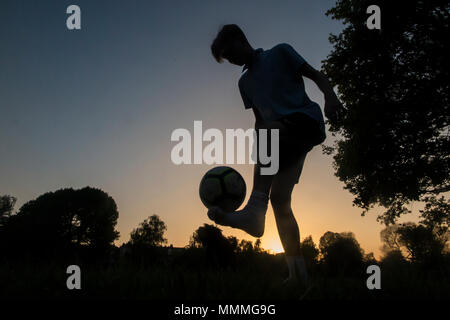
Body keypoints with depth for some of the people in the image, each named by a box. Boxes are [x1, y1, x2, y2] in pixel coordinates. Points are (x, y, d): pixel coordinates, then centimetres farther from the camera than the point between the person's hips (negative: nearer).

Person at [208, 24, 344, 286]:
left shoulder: (280, 53, 8)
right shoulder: (245, 82, 24)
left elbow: (316, 75, 2)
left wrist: (330, 96, -19)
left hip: (307, 121, -6)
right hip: (279, 136, 7)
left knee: (269, 131, -38)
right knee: (279, 200, -9)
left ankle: (254, 212, -51)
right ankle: (298, 272, -8)